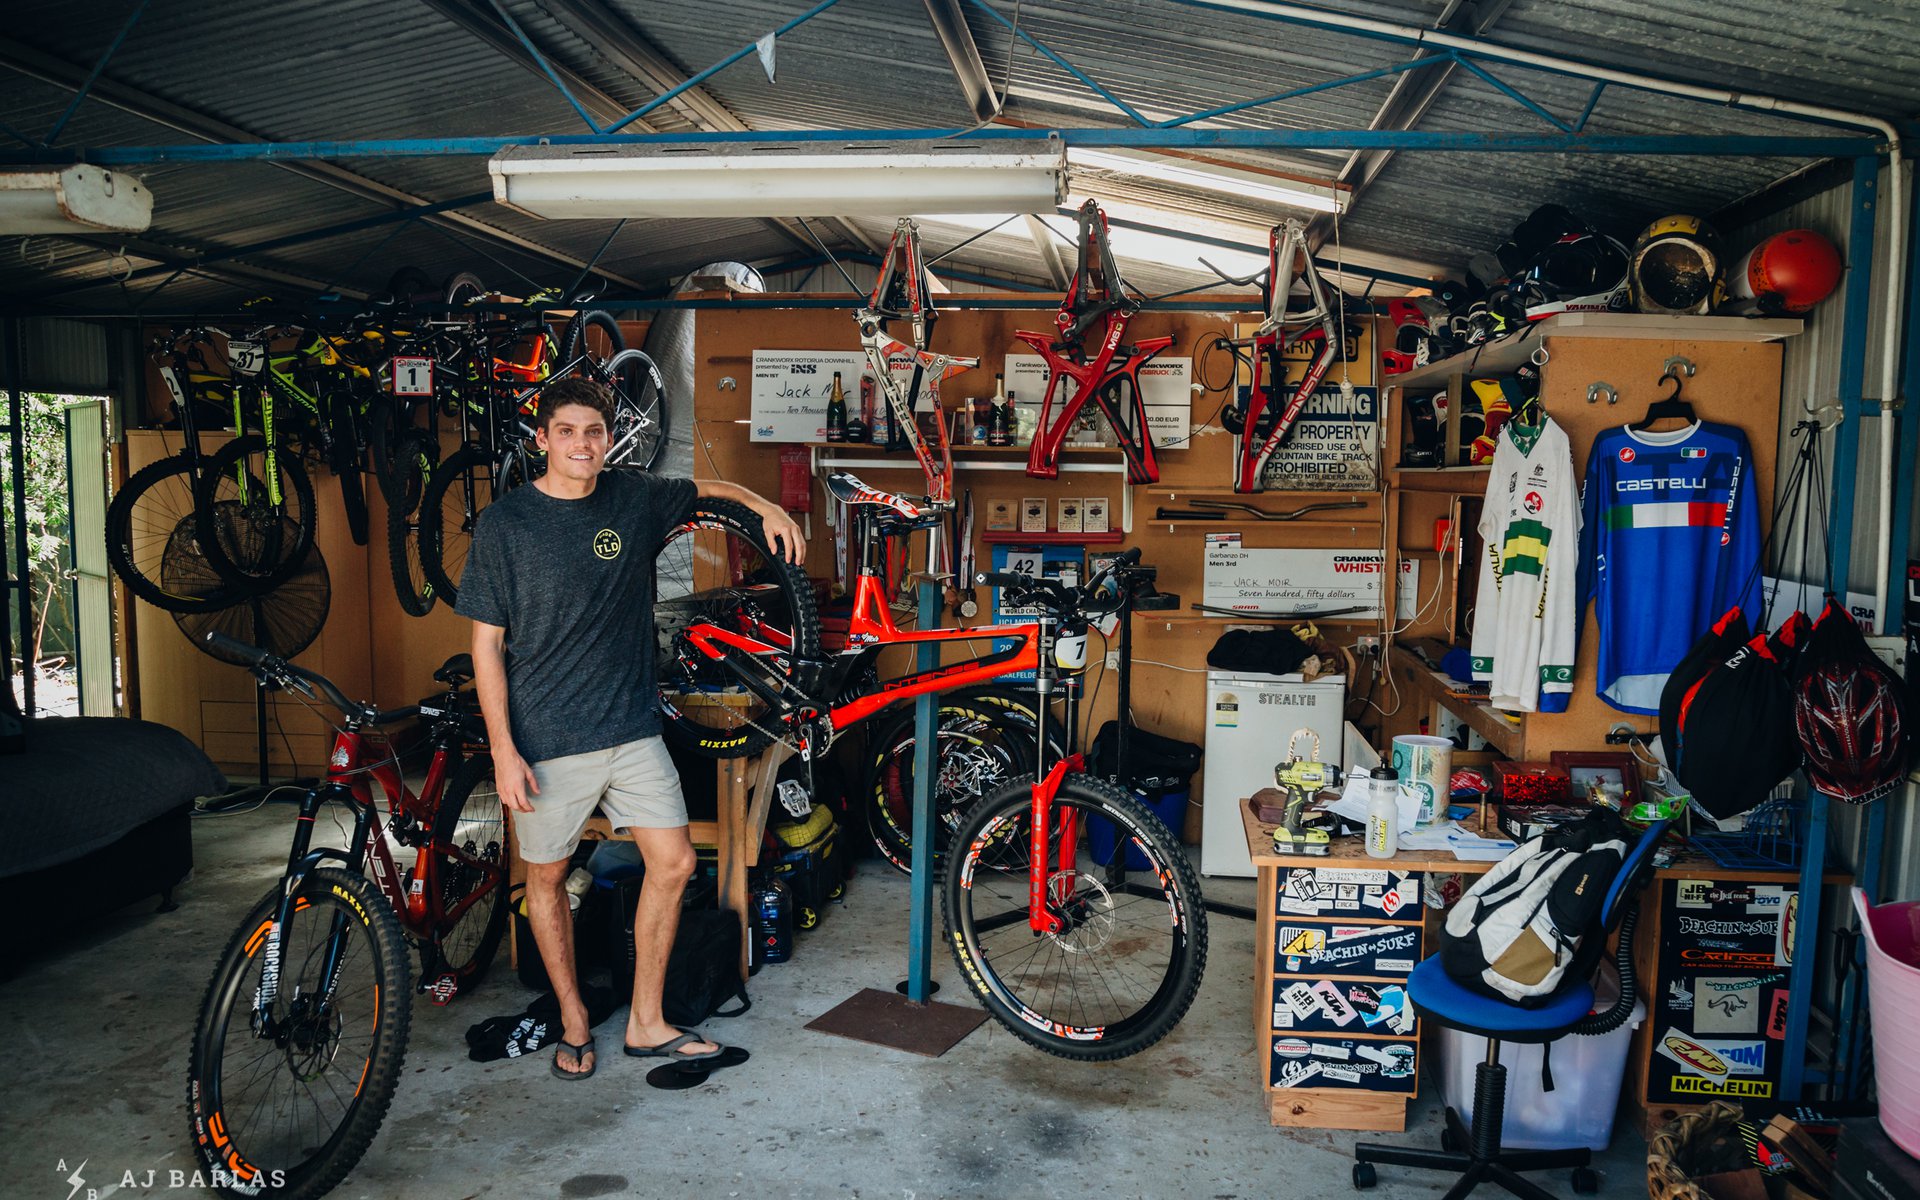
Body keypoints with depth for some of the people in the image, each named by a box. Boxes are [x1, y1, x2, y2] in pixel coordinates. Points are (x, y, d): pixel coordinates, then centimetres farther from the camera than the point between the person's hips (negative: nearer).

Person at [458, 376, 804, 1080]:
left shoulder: (634, 499, 2)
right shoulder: (504, 523, -6)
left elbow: (704, 488, 23)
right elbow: (487, 644, -5)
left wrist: (765, 507, 3)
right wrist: (503, 749, -11)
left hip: (632, 727, 3)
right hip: (547, 739, -3)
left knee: (673, 862, 0)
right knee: (547, 874, 9)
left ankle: (646, 1022, 16)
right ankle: (574, 1022, 29)